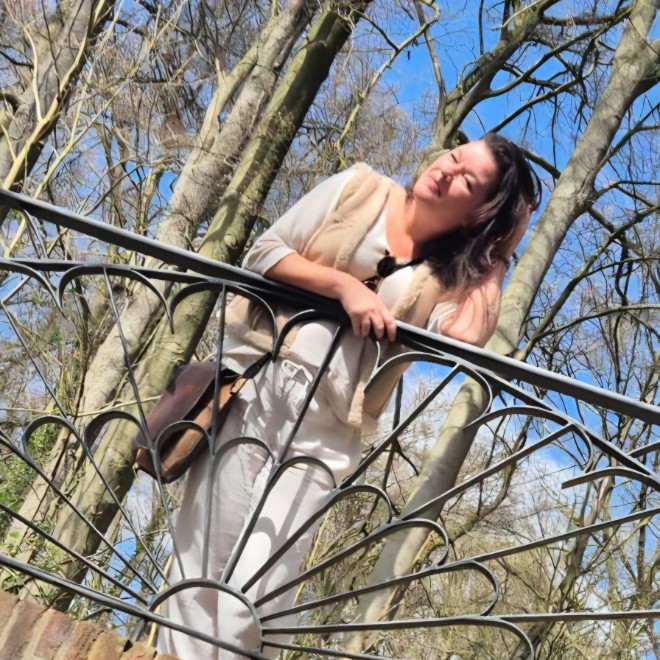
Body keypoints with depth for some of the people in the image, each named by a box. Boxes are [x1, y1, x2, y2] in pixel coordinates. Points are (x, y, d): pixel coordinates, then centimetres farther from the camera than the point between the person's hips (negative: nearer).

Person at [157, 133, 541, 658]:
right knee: (202, 567, 0)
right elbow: (264, 253, 3)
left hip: (325, 431, 0)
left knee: (253, 595, -8)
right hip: (254, 385, 1)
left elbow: (464, 338, -14)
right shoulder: (359, 189, 7)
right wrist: (344, 285, -10)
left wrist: (493, 256, -4)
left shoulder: (450, 275, 6)